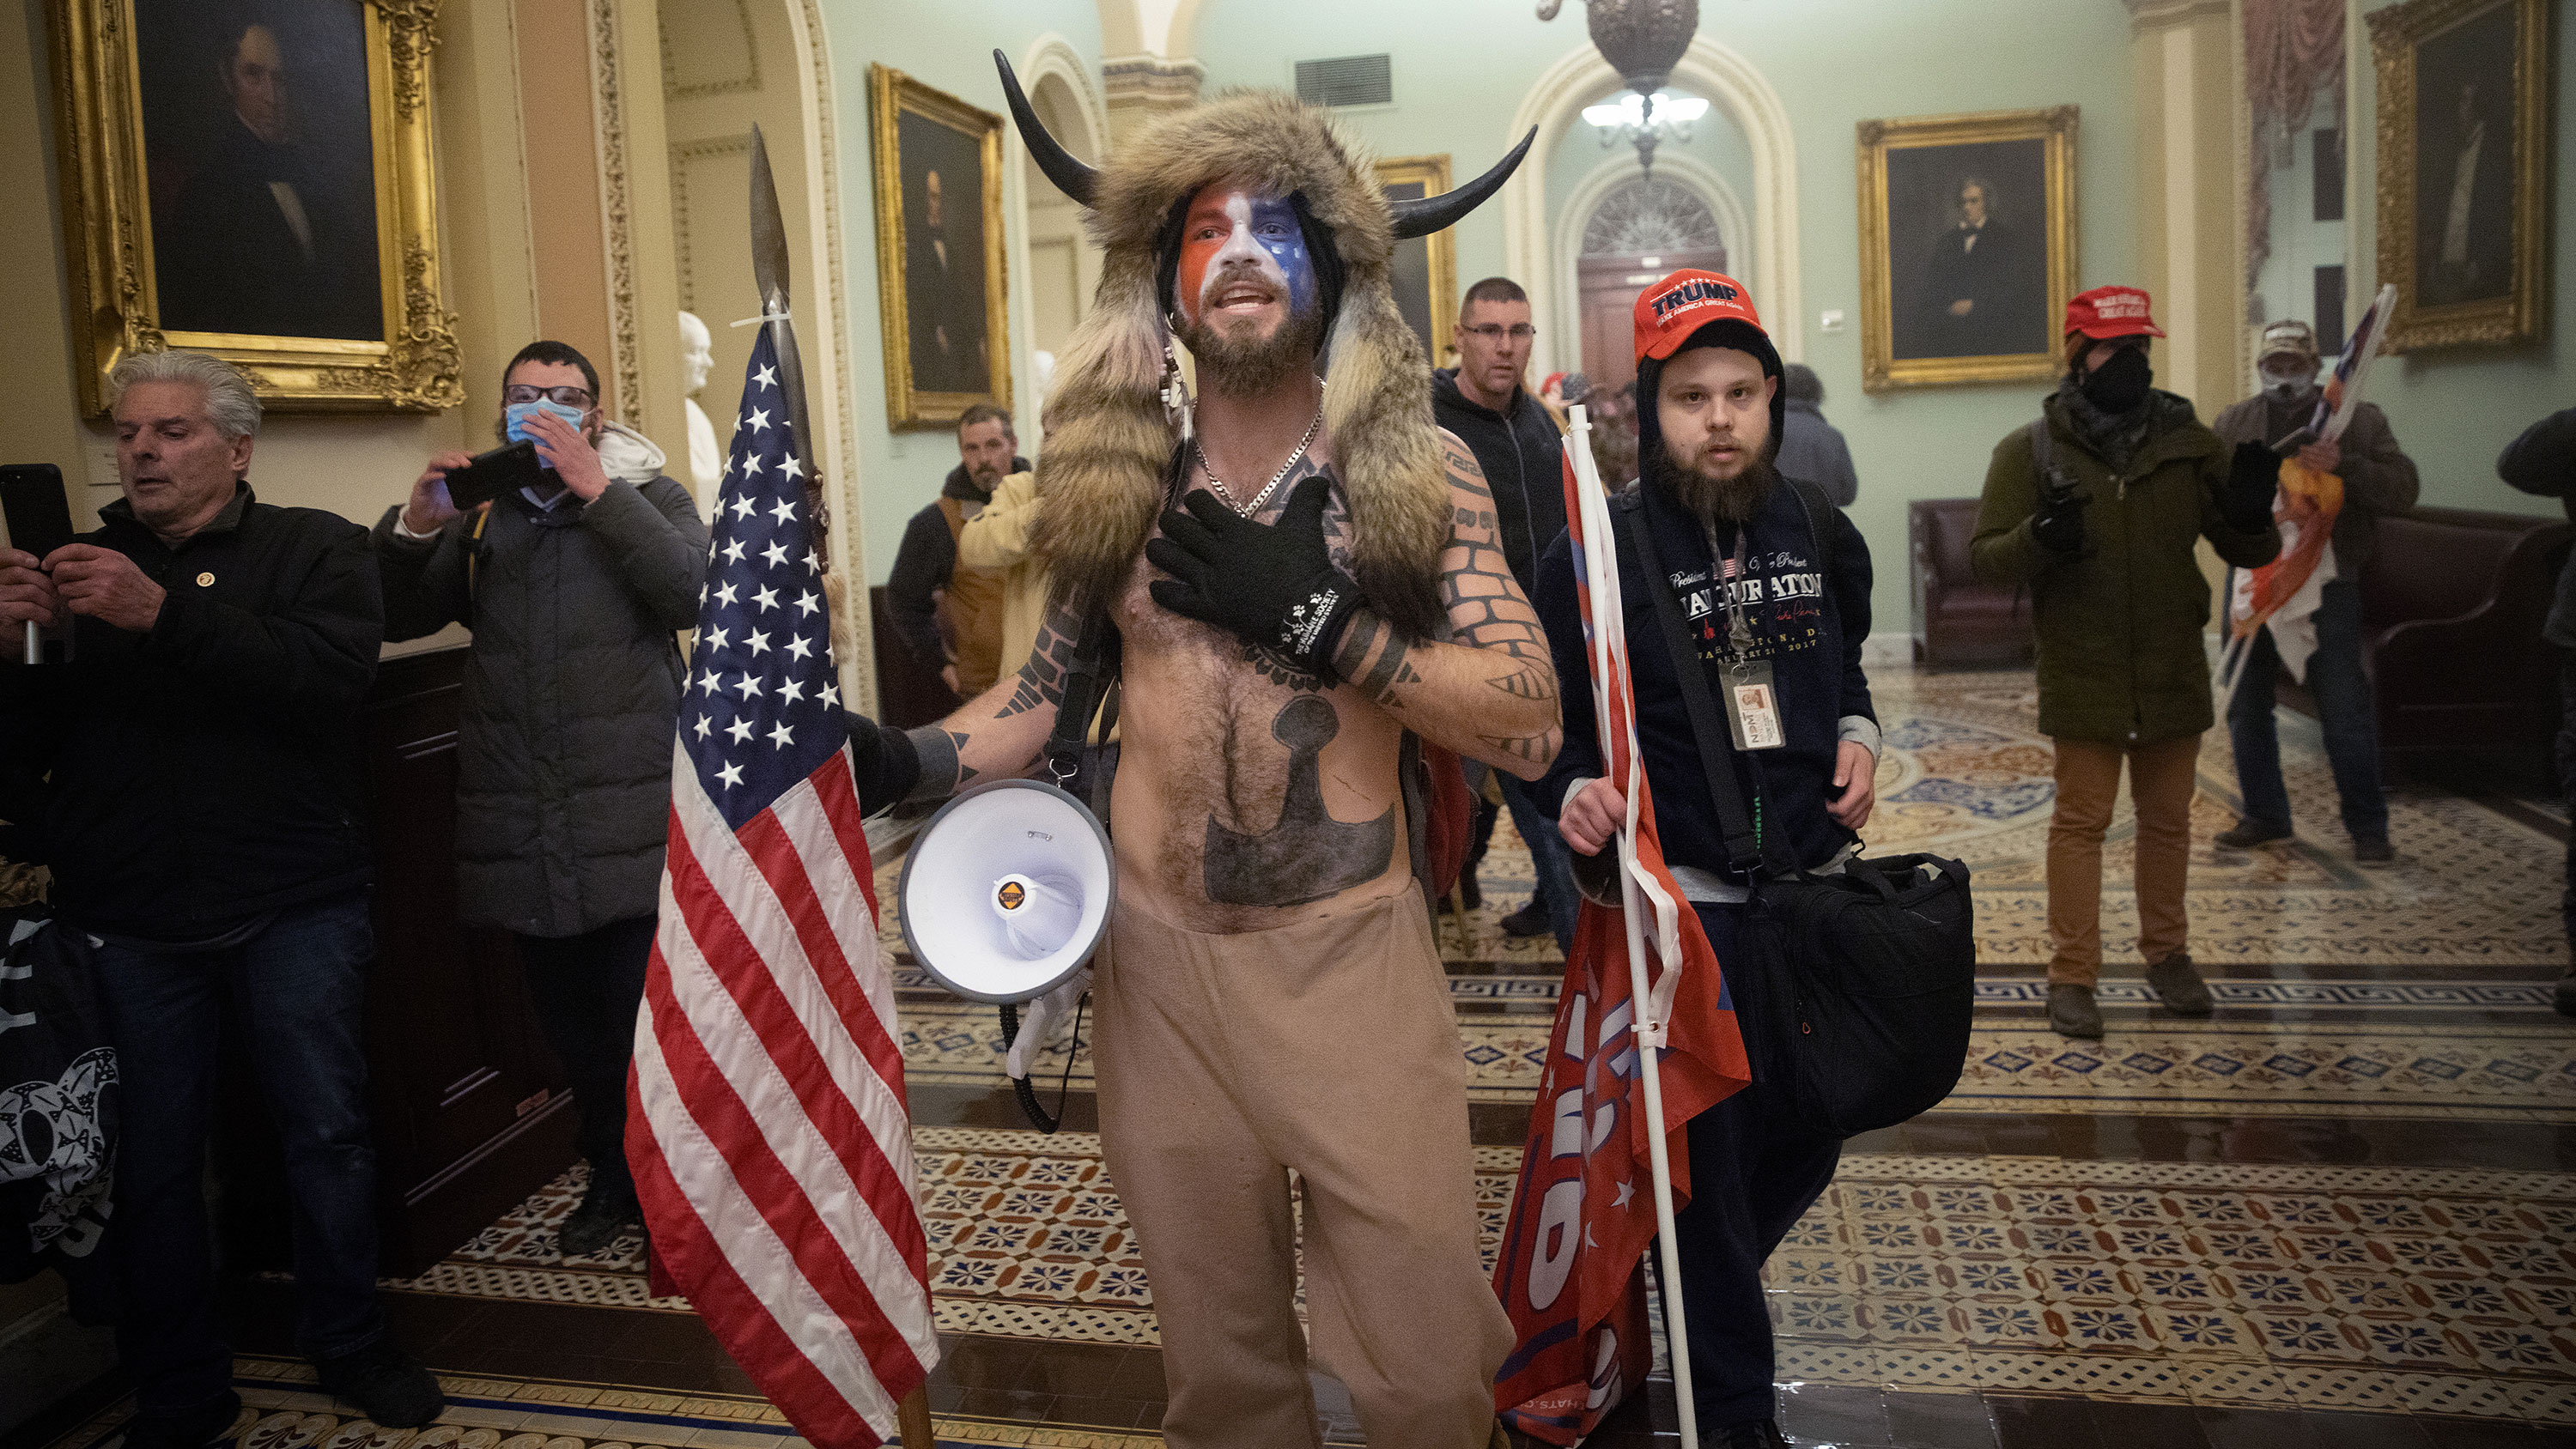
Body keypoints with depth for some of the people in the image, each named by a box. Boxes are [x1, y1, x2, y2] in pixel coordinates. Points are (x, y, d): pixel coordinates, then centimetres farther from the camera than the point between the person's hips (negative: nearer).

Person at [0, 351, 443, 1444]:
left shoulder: (312, 549, 4)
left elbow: (330, 675, -16)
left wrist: (164, 614, -25)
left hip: (292, 907, -2)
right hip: (131, 921, 2)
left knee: (328, 1130, 6)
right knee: (153, 1154, 7)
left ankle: (347, 1342, 26)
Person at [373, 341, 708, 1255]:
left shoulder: (646, 502, 6)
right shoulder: (479, 521, 15)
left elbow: (694, 593, -12)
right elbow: (396, 618, 10)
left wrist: (597, 489, -16)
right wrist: (415, 525, -7)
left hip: (631, 827, -4)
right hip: (523, 830, 4)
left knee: (645, 1024, -4)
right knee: (573, 1029, 14)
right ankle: (611, 1181, 32)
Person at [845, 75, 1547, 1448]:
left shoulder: (1419, 471, -4)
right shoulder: (1116, 479, 3)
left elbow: (1532, 725, -10)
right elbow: (1048, 687, 12)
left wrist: (1318, 619, -18)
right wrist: (901, 759, -5)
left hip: (1352, 956, -2)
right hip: (1157, 956, 2)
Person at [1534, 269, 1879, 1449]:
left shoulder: (1819, 530, 5)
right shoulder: (1600, 549, -10)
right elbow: (1547, 720, -6)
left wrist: (1858, 735, 2)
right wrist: (1574, 793, -25)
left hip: (1814, 878, 5)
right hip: (1681, 897, -5)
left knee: (1810, 1136, 16)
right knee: (1708, 1153, 3)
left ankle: (1704, 1295, 45)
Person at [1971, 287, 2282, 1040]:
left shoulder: (2188, 442, 3)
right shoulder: (2031, 449, -4)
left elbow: (2248, 552, 6)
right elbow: (1984, 556, -9)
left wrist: (2249, 512, -17)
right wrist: (2040, 537, -30)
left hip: (2173, 670, 3)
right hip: (2082, 674, -3)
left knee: (2168, 819, 15)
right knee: (2081, 820, 1)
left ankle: (2167, 954, 32)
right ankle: (2072, 975, 9)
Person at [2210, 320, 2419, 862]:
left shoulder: (2359, 420, 1)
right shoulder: (2233, 424, 9)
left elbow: (2403, 490, -7)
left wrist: (2344, 466, -23)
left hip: (2327, 582, -3)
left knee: (2344, 711, -2)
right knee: (2246, 705, 9)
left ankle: (2368, 826, 10)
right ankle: (2265, 816, 24)